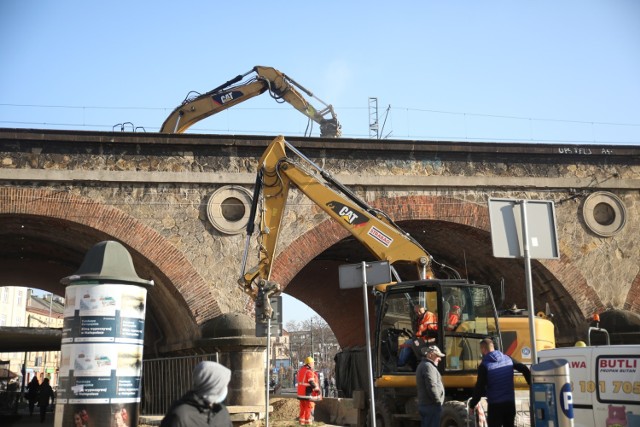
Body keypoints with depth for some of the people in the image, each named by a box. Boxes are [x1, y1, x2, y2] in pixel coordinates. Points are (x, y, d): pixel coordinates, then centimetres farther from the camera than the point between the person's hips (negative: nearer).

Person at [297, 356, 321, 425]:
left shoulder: (300, 370, 11)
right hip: (308, 393, -8)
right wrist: (317, 389, -6)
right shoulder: (309, 372, -17)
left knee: (303, 408, 14)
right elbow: (312, 383, -19)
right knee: (309, 407, 0)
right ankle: (308, 422, 2)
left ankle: (301, 421, 17)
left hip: (301, 392, 8)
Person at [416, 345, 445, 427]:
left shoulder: (422, 365, 20)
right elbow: (432, 387, -22)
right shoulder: (428, 366, -13)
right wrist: (438, 401, -13)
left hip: (423, 404, 10)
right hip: (431, 406, -10)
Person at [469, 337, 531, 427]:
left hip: (495, 405, -5)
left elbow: (479, 388, -13)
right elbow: (525, 369, 10)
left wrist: (472, 405, -4)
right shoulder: (508, 359, 5)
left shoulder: (484, 365, -12)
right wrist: (531, 384, 24)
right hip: (510, 402, 5)